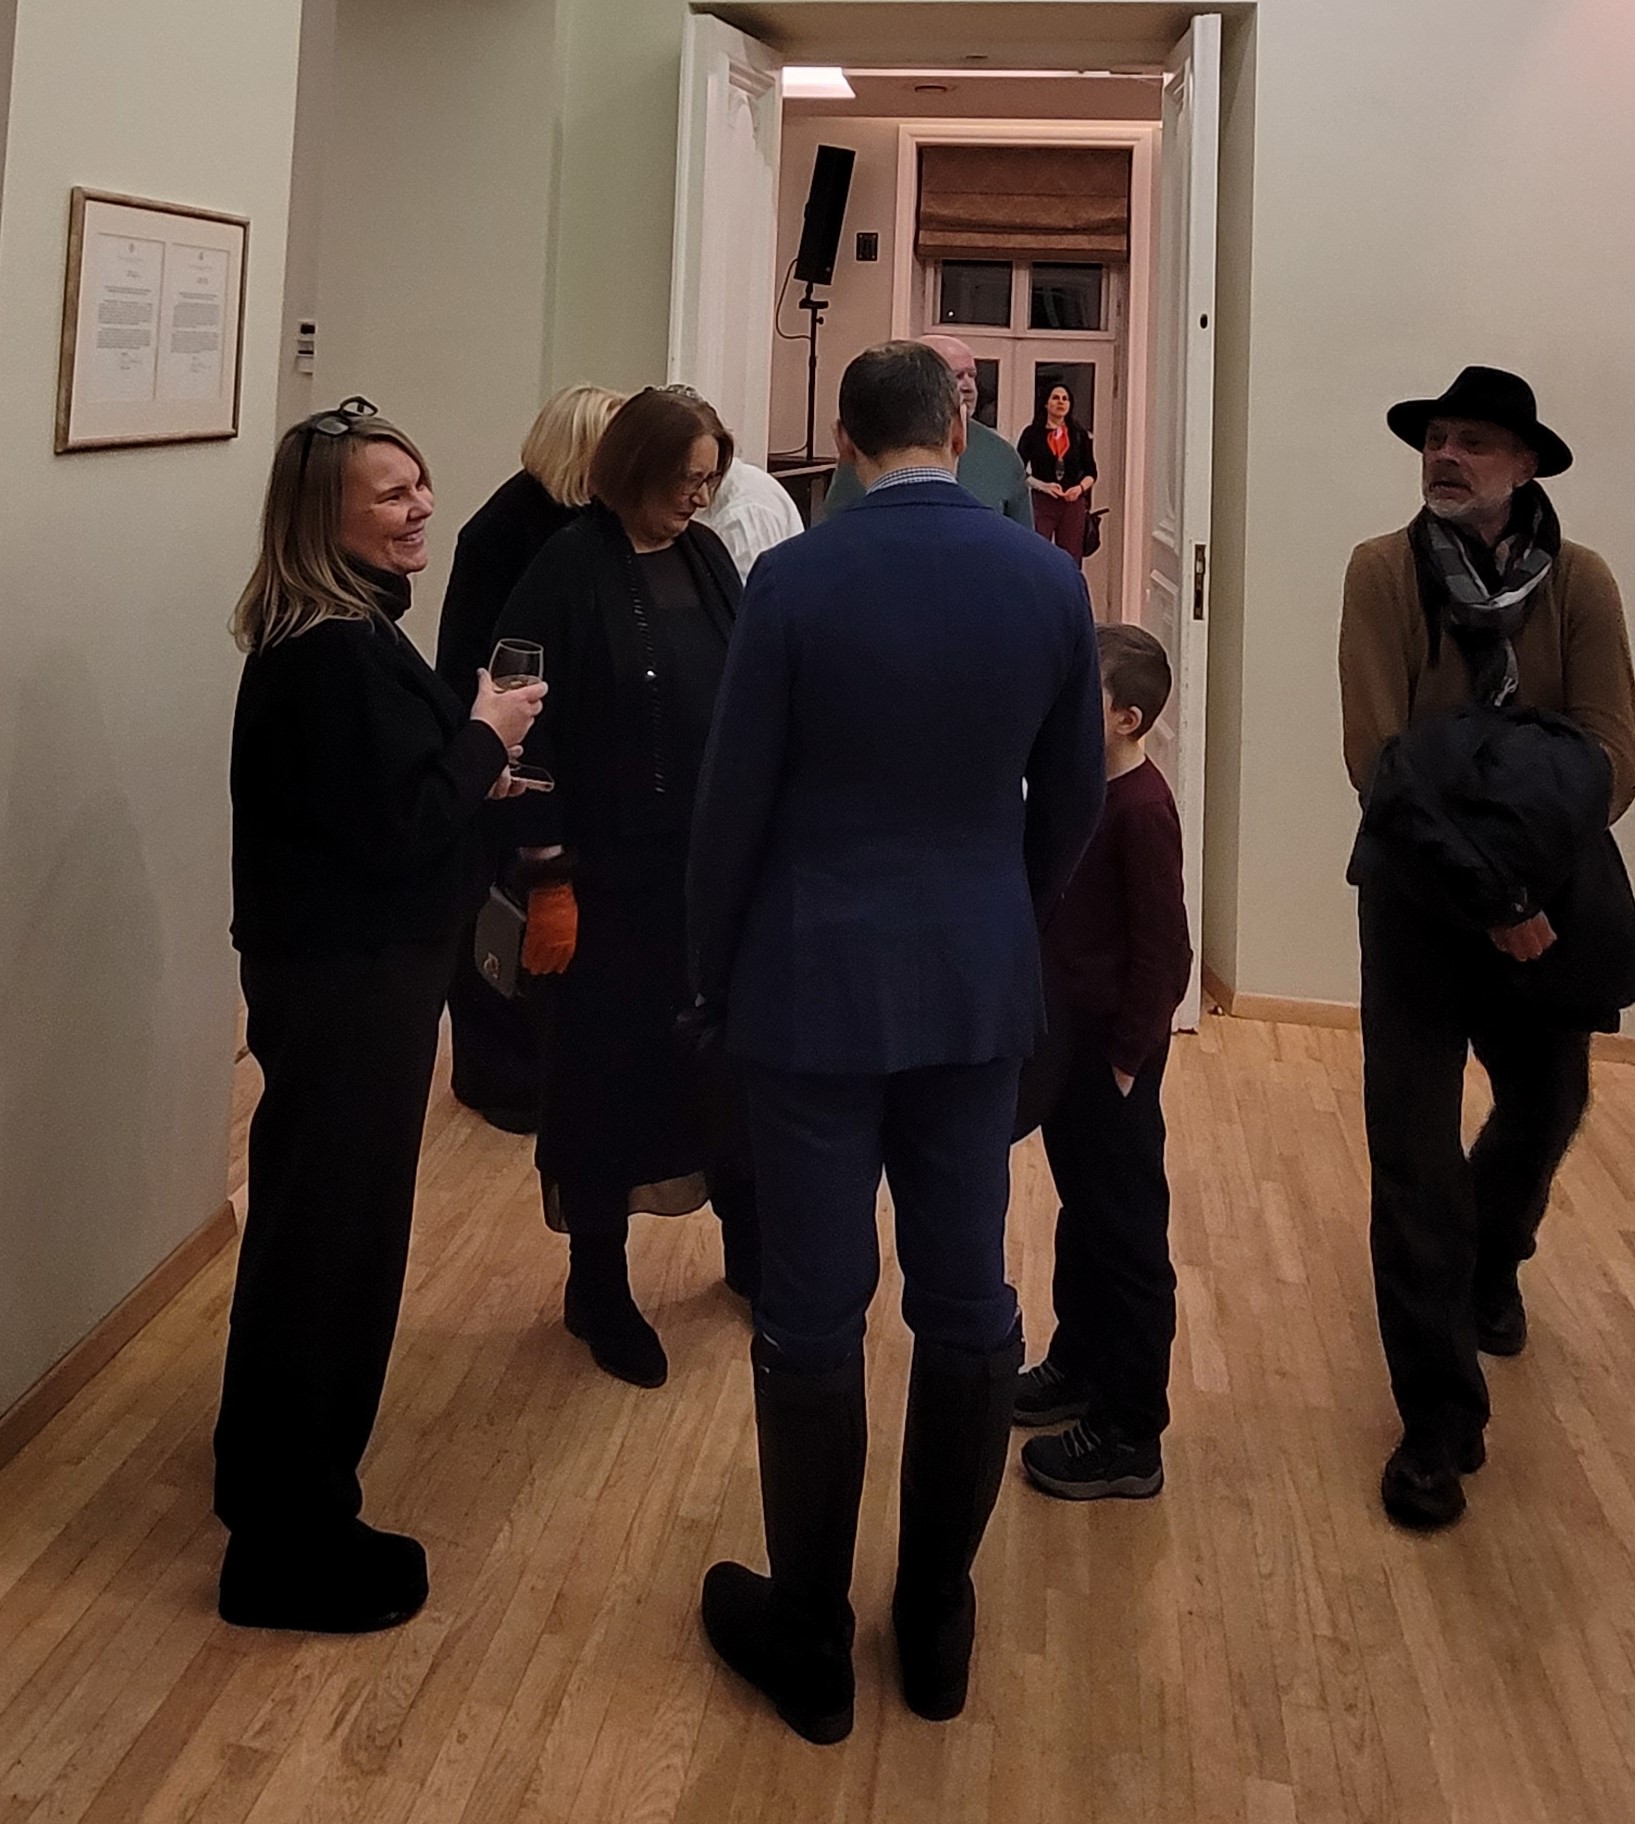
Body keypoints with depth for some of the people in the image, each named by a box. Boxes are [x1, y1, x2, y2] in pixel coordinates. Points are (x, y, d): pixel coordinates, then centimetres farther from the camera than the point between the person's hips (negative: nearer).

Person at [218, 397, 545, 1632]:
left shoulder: (317, 637, 10)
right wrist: (485, 737, -13)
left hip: (333, 968, 11)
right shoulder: (338, 656, -23)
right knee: (337, 1239, -1)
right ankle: (295, 1549, 12)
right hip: (349, 982, -11)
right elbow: (394, 831, -25)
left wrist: (471, 778, 8)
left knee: (307, 1224, 22)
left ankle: (267, 1474, 39)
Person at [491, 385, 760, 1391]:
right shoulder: (571, 571, -11)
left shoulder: (708, 557, 5)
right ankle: (600, 1287, 22)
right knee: (609, 1067, 6)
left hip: (714, 857, 5)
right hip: (611, 867, -5)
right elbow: (535, 730, -12)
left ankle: (749, 1246, 33)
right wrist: (549, 876, -14)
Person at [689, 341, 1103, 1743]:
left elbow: (734, 803, -8)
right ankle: (937, 1626, 26)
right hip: (981, 989, 3)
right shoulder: (1049, 580, -3)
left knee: (814, 1318, 7)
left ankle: (810, 1643, 20)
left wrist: (715, 971, 7)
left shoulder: (796, 581, -12)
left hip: (817, 987, -3)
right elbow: (1072, 795, 6)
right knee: (967, 1309, 13)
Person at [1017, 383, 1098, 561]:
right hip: (1041, 503, -2)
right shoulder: (1032, 433, 2)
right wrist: (1043, 486, -14)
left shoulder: (1080, 434, 9)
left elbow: (1091, 472, 14)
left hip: (1073, 504, 2)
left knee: (1070, 560, 3)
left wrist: (1080, 487, -7)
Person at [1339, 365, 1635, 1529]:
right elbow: (1377, 756, -18)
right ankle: (1440, 1421, 6)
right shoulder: (1384, 572, -12)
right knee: (1415, 1146, -5)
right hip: (1417, 896, -2)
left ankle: (1490, 1263, 54)